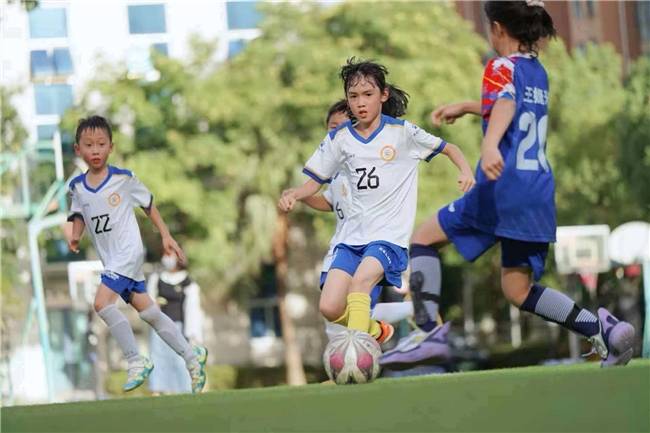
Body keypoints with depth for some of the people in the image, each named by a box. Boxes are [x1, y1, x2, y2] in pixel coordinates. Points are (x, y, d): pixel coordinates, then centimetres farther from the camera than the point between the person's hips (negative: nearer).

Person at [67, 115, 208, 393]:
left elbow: (148, 205, 2)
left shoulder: (124, 179, -10)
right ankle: (191, 355, 24)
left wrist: (166, 237, 2)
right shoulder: (77, 187, 1)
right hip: (110, 258, 6)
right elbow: (79, 214, 15)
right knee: (147, 311, 11)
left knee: (102, 302, -22)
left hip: (128, 252, -6)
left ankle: (136, 361, -11)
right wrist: (75, 235, -5)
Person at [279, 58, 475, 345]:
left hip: (391, 235, -4)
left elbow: (448, 148, 9)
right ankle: (375, 331, 20)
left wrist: (466, 171, -11)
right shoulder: (339, 139, 7)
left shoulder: (402, 132, -1)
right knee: (329, 308, -9)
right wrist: (293, 195, -8)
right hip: (353, 236, 4)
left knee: (360, 279, -33)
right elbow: (315, 181, 13)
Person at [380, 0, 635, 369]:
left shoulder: (502, 67, -3)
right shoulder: (539, 72, 20)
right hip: (540, 195, 7)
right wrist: (464, 108, 50)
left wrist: (490, 146, -44)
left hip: (504, 186, -7)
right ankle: (600, 328, -7)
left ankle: (428, 331, -7)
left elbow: (505, 104, -25)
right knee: (519, 290, 10)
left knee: (425, 238, 8)